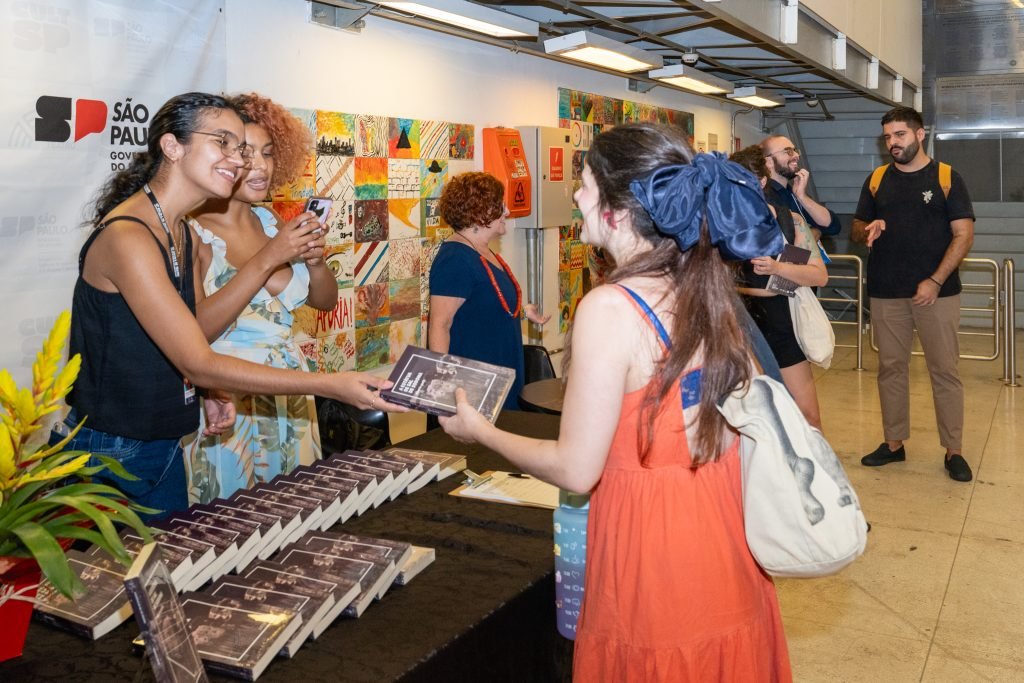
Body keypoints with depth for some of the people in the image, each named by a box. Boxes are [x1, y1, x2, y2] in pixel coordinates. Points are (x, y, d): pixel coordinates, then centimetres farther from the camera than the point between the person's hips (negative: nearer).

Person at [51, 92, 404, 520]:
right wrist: (330, 385, -29)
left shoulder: (185, 235, 6)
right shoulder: (126, 238, -23)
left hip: (163, 447, 8)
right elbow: (200, 364, -26)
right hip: (108, 456, -8)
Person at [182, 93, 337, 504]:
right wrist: (267, 259, -24)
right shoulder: (193, 232, -11)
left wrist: (315, 261, -9)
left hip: (290, 399, 6)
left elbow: (326, 301, 12)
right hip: (226, 404, -6)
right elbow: (194, 330, -23)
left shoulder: (268, 221, 6)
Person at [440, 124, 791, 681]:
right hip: (724, 530, 7)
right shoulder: (708, 285, -1)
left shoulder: (610, 308, -23)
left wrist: (479, 432, -2)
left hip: (653, 549, -6)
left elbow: (575, 470, -17)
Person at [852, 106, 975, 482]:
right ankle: (893, 443, 19)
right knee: (891, 367, 8)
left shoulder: (947, 178, 0)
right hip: (886, 292, 3)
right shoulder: (876, 180, 9)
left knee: (945, 370, 0)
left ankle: (954, 451, 9)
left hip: (937, 291, -3)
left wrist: (935, 281, -14)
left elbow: (964, 234, -5)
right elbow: (857, 228, 15)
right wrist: (868, 230, -11)